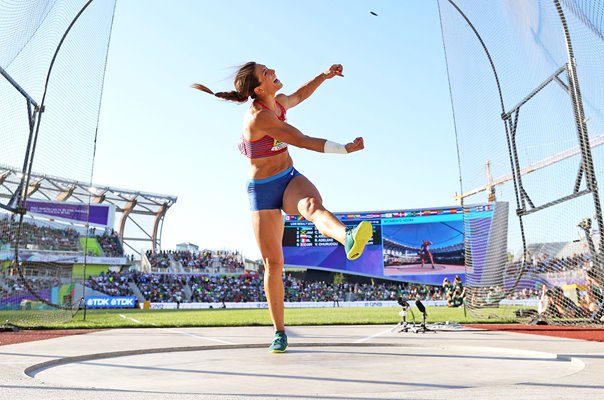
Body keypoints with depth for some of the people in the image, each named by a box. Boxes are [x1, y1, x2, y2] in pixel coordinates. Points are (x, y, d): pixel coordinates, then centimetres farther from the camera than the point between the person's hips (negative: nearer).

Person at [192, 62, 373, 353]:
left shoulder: (278, 102, 3)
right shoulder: (258, 117, -23)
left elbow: (299, 95, 27)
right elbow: (304, 142, -25)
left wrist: (324, 75, 15)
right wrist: (346, 148, -18)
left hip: (290, 179, 5)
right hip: (262, 190, -5)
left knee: (312, 205, -34)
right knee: (273, 263, 0)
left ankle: (349, 239, -68)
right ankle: (279, 332, 16)